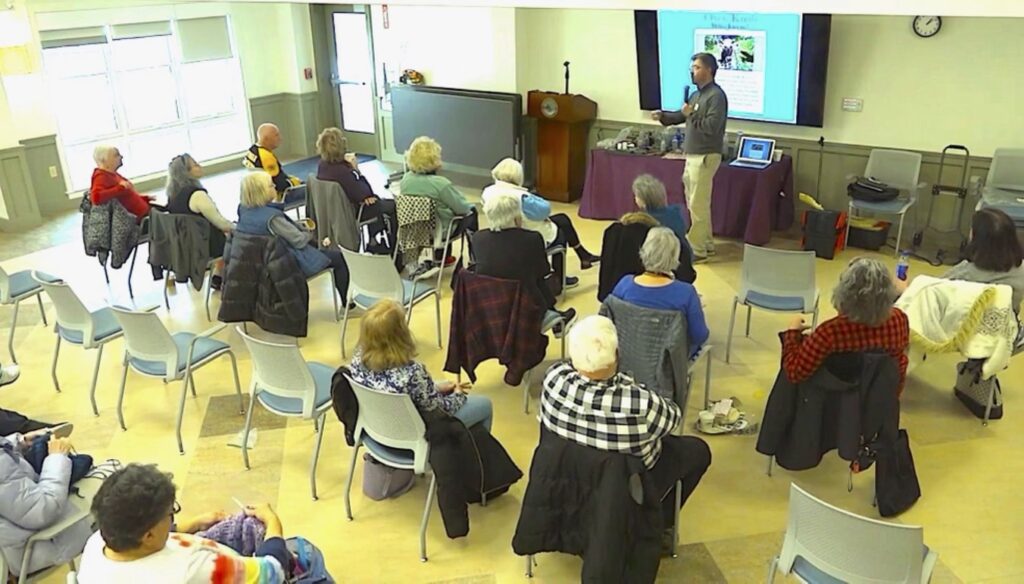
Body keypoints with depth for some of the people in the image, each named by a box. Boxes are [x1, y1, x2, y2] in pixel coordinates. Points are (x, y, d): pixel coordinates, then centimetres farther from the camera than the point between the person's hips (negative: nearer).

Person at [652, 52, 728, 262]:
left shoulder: (716, 95, -15)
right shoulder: (697, 94, 15)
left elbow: (712, 127, -24)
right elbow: (682, 116, 24)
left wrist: (691, 115, -18)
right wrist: (663, 115, 8)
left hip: (705, 157, -10)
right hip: (692, 156, 10)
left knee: (698, 205, -7)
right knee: (695, 203, 16)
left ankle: (697, 250, -1)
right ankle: (706, 244, 26)